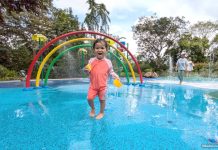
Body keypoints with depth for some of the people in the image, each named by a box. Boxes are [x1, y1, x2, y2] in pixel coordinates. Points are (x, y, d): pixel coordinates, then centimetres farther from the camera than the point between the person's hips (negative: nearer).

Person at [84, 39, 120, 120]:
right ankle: (92, 109, 29)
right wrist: (86, 70, -17)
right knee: (89, 98, -3)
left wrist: (116, 76, -12)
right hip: (93, 85, 1)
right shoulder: (91, 60, -1)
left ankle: (101, 113, 33)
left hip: (103, 85, -1)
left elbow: (111, 72, 5)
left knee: (102, 99, 9)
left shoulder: (108, 62, -3)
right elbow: (88, 72, 6)